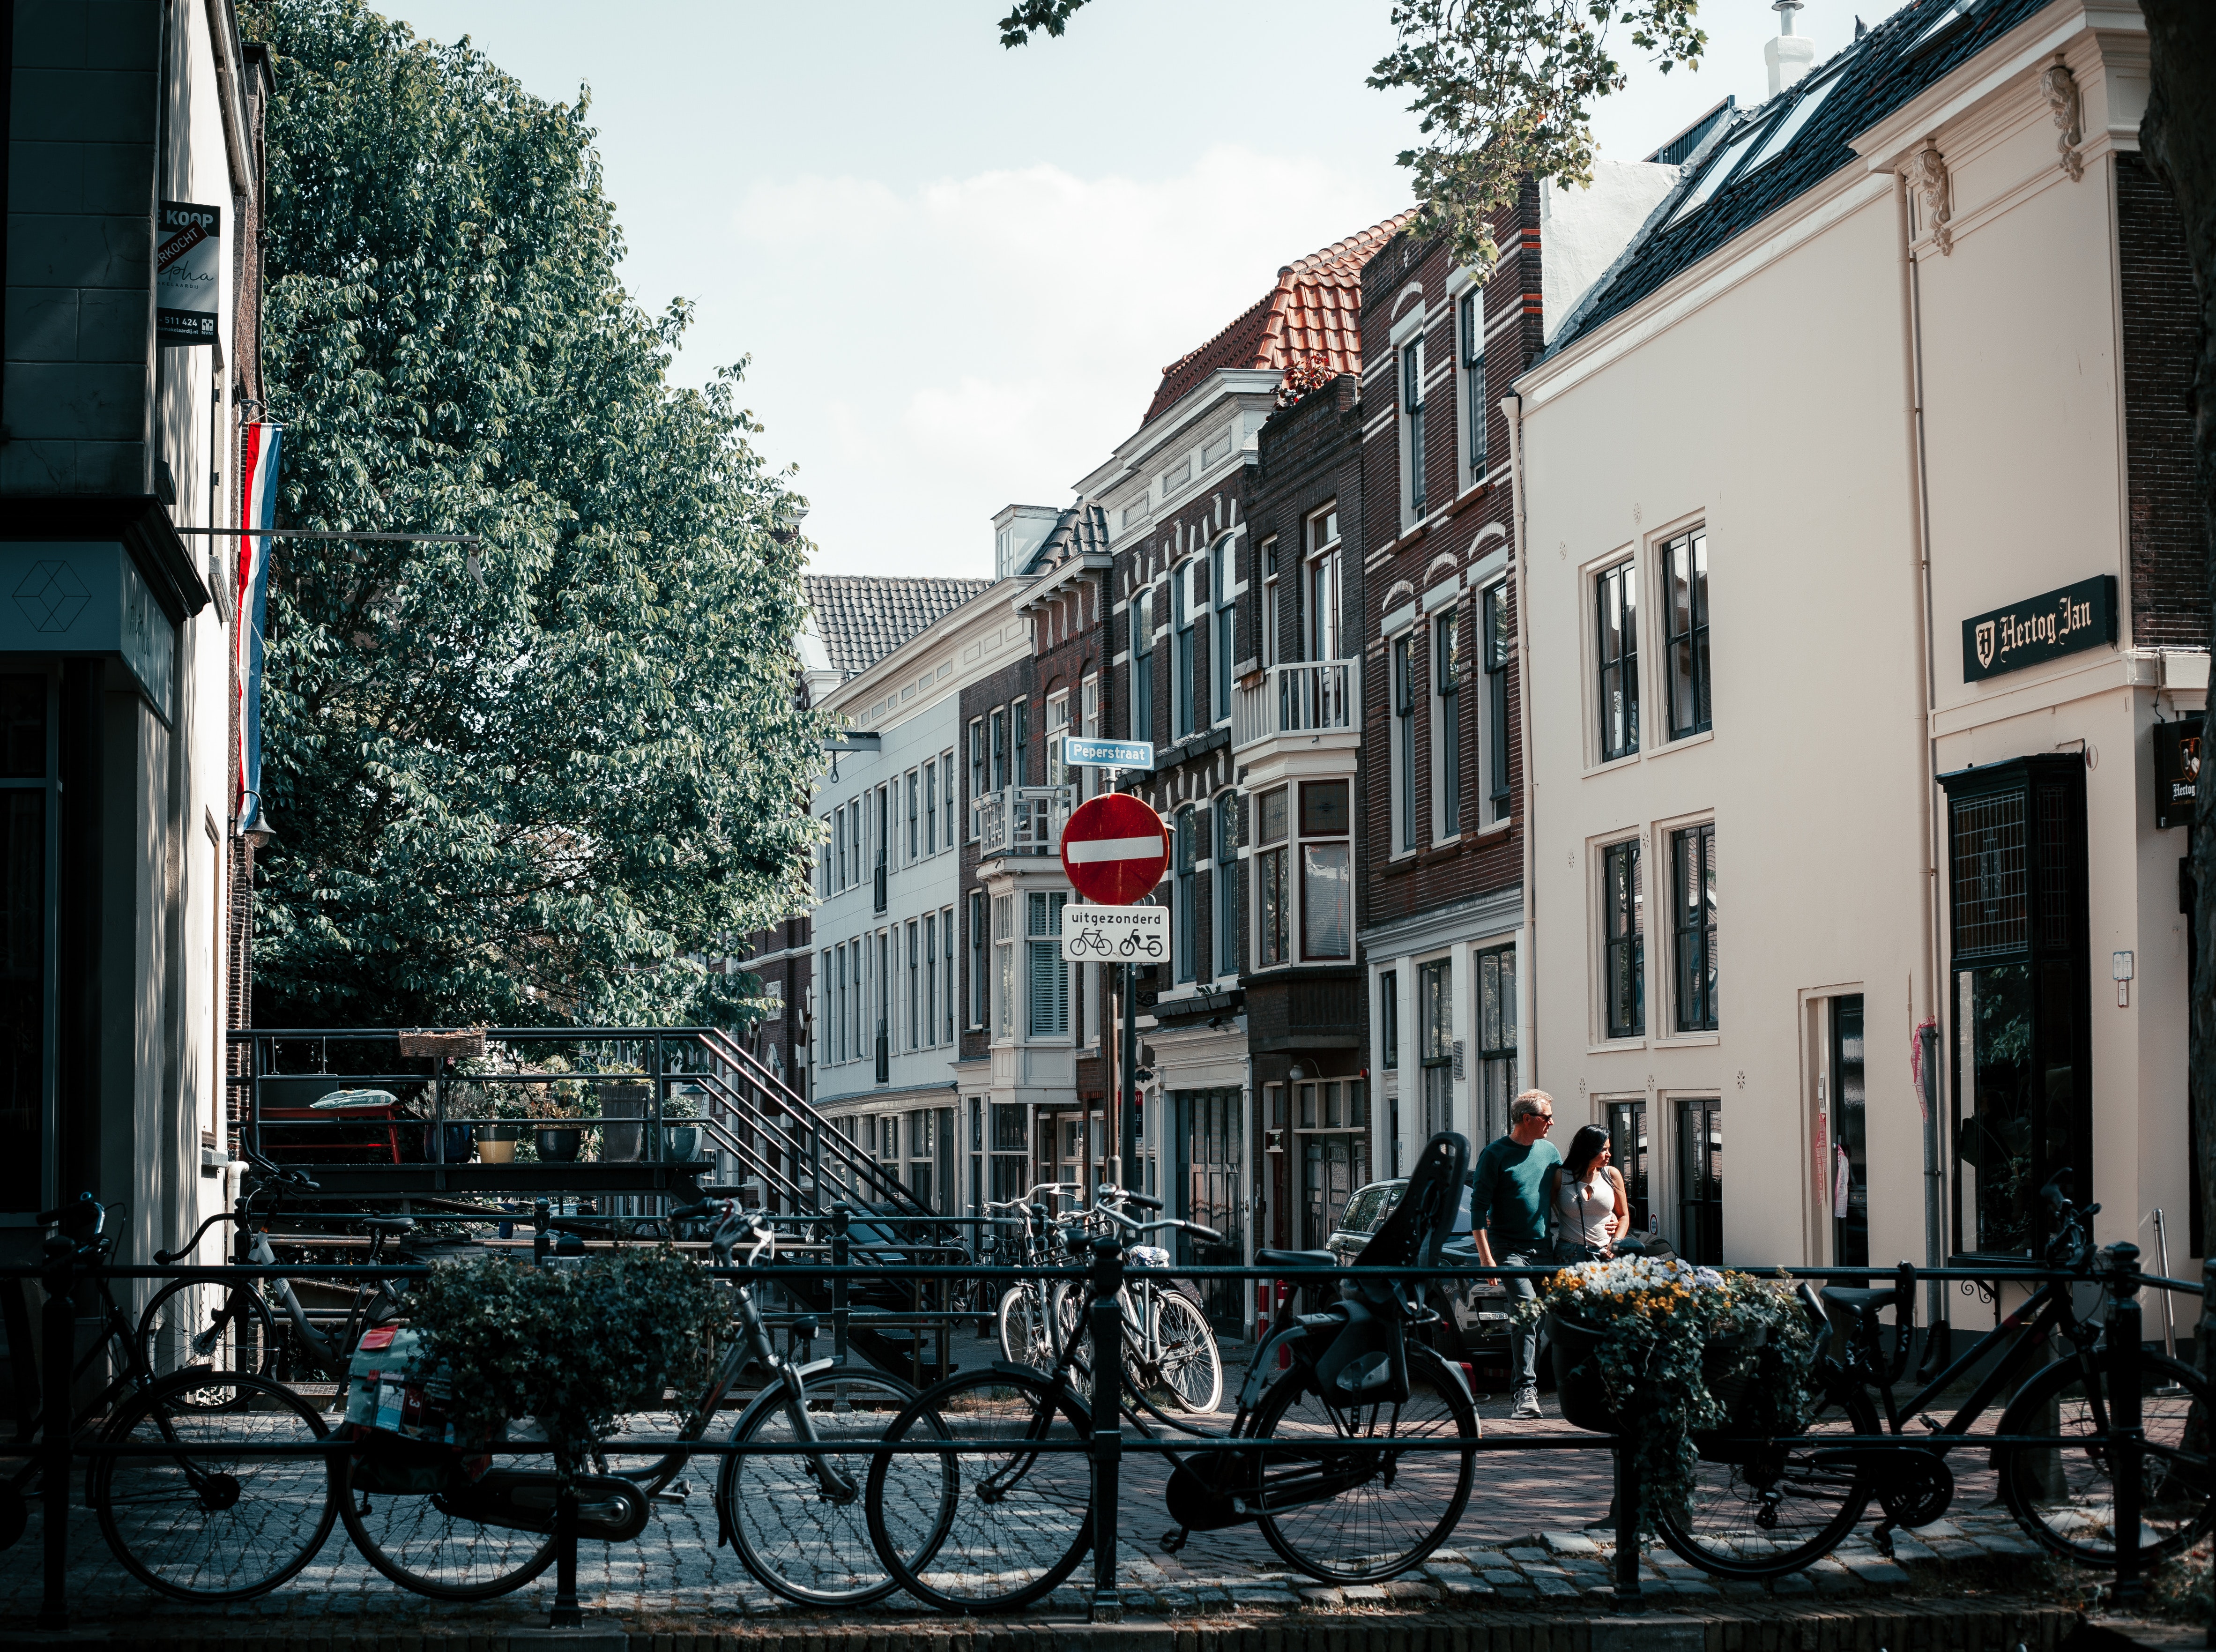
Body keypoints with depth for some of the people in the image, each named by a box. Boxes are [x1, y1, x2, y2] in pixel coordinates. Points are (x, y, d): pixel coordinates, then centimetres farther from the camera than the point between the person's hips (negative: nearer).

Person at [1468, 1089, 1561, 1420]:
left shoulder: (1548, 1151, 11)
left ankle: (1524, 1394, 14)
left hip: (1543, 1249, 5)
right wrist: (1485, 1255, -13)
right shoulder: (1495, 1154, -6)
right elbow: (1479, 1207, -6)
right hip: (1509, 1247, -5)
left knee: (1532, 1319, 5)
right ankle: (1527, 1390, -20)